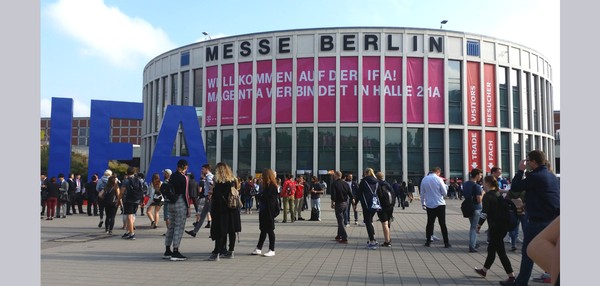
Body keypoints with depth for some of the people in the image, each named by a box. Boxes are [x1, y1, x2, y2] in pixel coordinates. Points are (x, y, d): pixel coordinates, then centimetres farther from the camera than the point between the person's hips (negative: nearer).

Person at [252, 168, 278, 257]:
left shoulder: (272, 186, -15)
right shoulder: (266, 186, 15)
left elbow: (264, 198, -18)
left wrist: (258, 196, -3)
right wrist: (259, 195, -4)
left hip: (269, 212, -9)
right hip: (264, 211, 9)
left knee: (270, 230, -1)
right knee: (263, 230, 11)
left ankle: (272, 250, 7)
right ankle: (258, 249, 15)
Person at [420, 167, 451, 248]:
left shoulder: (424, 179, 2)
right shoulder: (439, 179, -10)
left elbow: (422, 193, 7)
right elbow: (444, 193, -6)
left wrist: (423, 203, 17)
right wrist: (445, 187, 14)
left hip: (429, 205, 3)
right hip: (440, 204, -3)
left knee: (430, 223, 12)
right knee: (442, 224, 2)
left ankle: (428, 241, 14)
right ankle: (446, 243, 3)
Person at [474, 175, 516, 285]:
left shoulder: (487, 196, -14)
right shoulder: (499, 194, 11)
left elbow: (484, 213, -18)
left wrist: (479, 225, -6)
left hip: (495, 228, -9)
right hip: (503, 226, 9)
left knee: (501, 252, -4)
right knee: (491, 248, 20)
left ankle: (511, 276, -3)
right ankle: (484, 270, 33)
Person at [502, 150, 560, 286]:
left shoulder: (534, 177, -16)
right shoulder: (552, 176, 12)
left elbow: (514, 187, -11)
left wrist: (521, 170, -3)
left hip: (537, 221, -8)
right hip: (554, 220, 8)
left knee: (528, 253, 1)